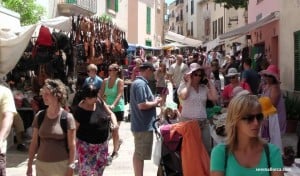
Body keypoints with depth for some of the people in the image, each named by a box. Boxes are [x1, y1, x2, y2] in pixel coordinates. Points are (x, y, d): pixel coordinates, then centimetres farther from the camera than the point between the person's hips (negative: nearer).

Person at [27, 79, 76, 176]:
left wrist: (71, 167, -8)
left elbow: (71, 145, -7)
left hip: (61, 164, -3)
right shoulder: (39, 116, 2)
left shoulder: (67, 117, -9)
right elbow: (34, 143, 7)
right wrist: (29, 165, 7)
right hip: (41, 164, 4)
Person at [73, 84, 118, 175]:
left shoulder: (100, 102, -5)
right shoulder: (79, 110, -19)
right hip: (86, 145, -6)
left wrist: (114, 122, -16)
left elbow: (111, 113, 5)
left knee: (101, 165, 20)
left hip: (102, 143, 6)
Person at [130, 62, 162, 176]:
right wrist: (155, 102, -11)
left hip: (140, 125, 10)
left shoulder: (137, 82, 13)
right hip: (144, 126, -10)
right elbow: (142, 105, -26)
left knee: (138, 154, 18)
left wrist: (153, 101, 10)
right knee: (140, 154, -2)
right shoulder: (141, 84, -19)